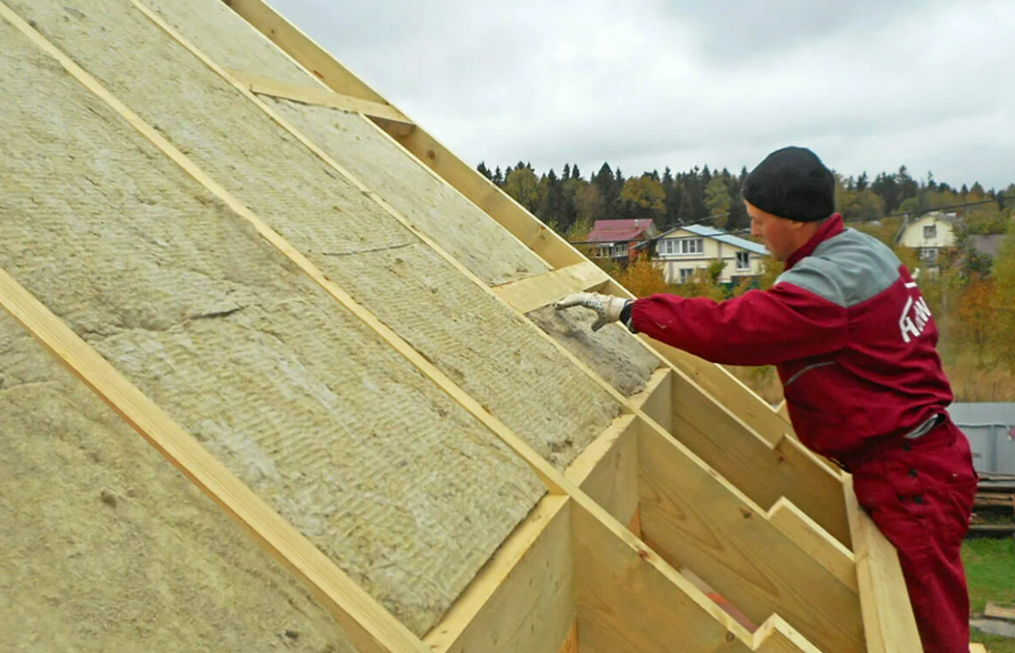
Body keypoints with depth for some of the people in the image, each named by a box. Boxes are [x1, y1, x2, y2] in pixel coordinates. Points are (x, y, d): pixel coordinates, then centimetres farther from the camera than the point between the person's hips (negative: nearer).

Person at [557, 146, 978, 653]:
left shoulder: (827, 284, -24)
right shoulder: (864, 252, 9)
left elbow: (727, 328, -31)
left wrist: (626, 309, -24)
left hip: (911, 476, -10)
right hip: (921, 458, 10)